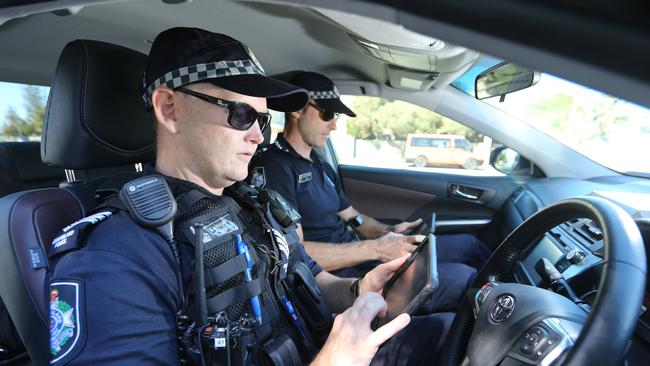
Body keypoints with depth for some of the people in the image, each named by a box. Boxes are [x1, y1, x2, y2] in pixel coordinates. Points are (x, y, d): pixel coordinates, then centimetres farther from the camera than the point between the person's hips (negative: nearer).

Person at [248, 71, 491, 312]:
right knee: (462, 279, -19)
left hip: (357, 255, 9)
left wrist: (389, 232, 0)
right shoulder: (270, 166, -13)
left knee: (466, 244, 6)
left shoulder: (322, 167, 20)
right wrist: (375, 249, -21)